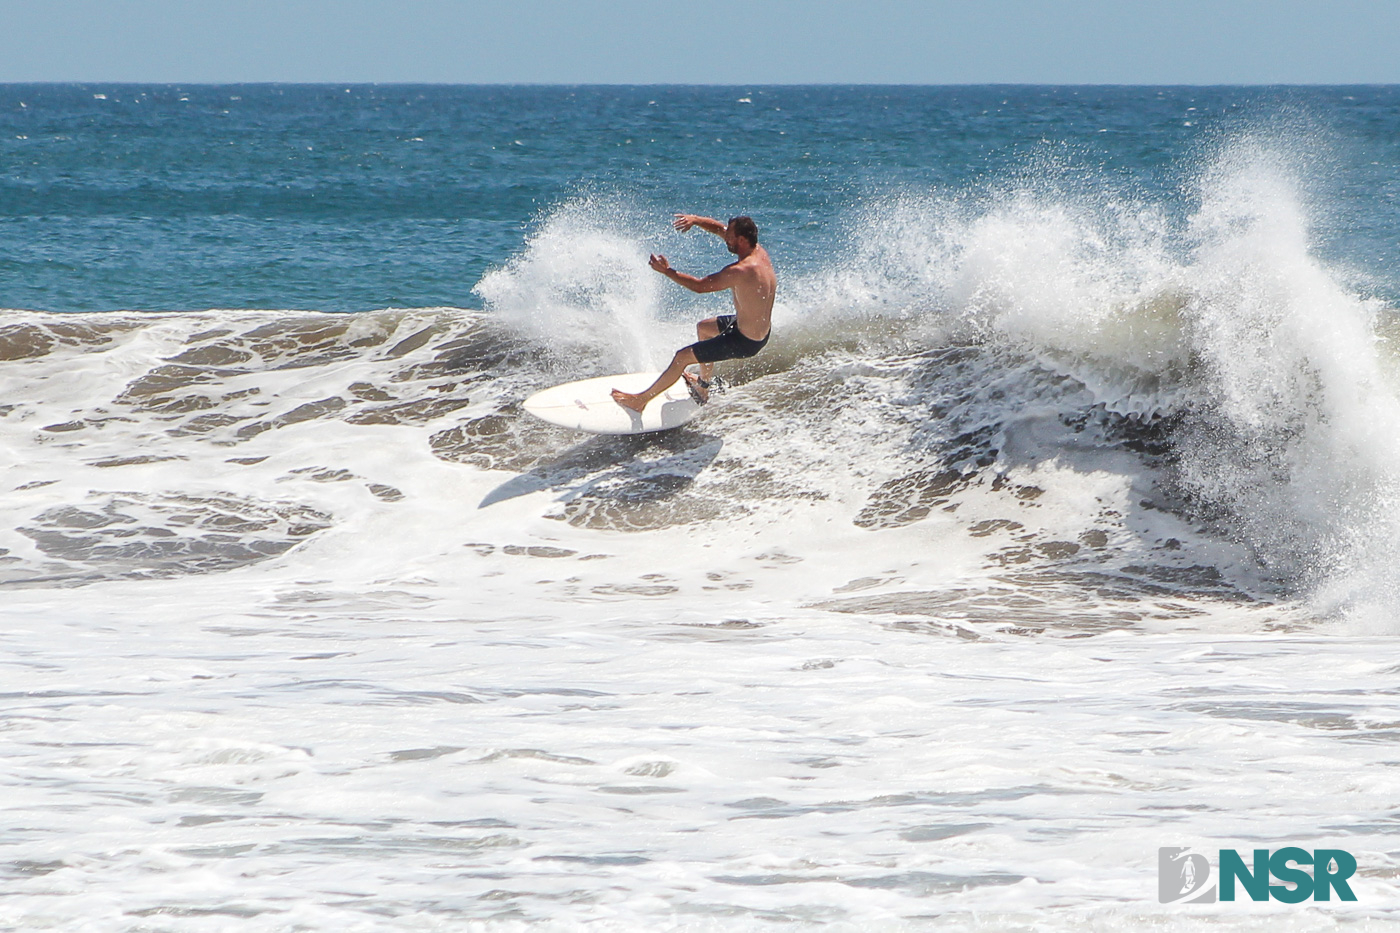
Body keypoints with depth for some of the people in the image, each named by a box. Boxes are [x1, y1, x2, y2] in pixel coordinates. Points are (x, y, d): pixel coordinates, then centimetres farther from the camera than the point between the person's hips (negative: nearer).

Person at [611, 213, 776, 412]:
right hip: (762, 329, 9)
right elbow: (719, 228, 7)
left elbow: (700, 286, -25)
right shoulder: (759, 251, -6)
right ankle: (703, 386, 49)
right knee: (703, 327, 33)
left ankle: (640, 400, 15)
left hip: (745, 342, -9)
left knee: (682, 357, 0)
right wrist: (696, 220, -9)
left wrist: (667, 271, -17)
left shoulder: (741, 271, -33)